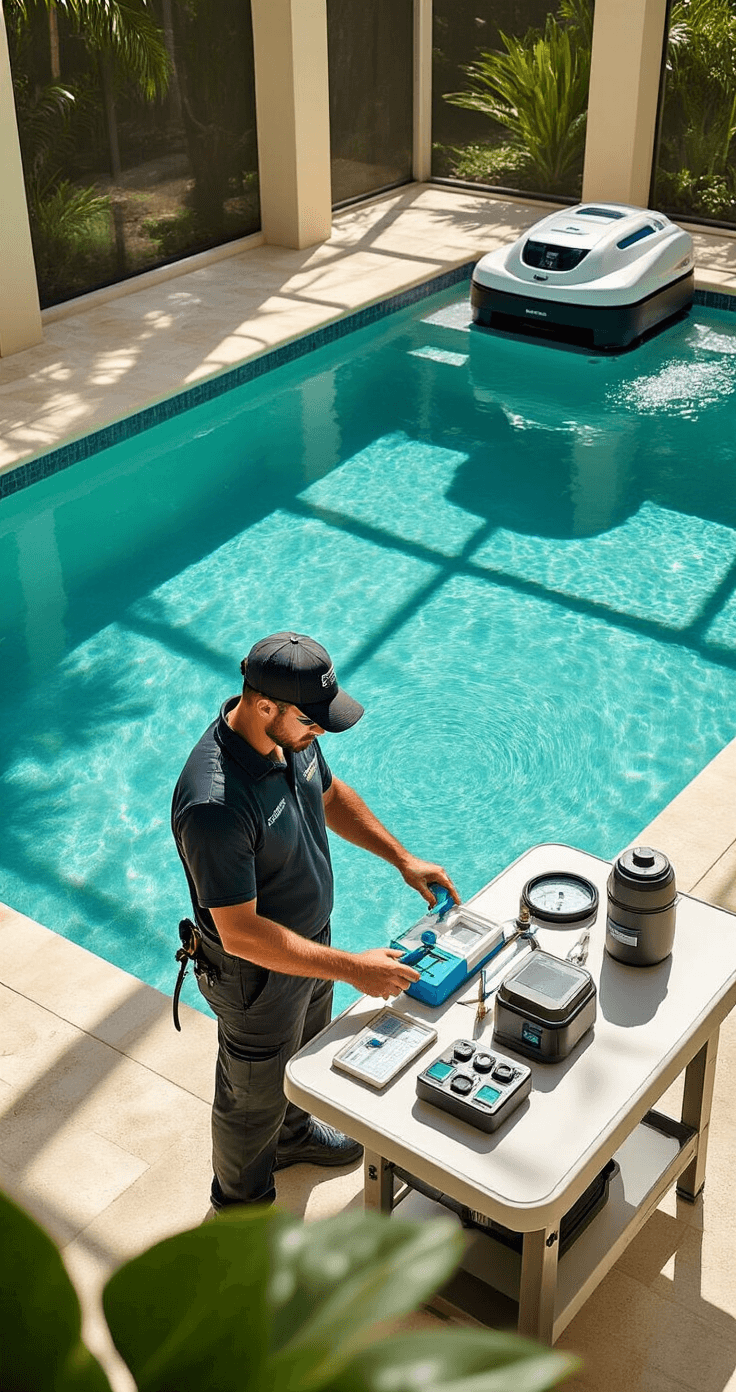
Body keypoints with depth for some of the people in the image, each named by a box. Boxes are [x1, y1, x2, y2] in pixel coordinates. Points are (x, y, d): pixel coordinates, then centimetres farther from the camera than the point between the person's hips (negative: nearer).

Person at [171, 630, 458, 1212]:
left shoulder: (292, 735, -14)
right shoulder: (214, 804, -41)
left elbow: (330, 795, 9)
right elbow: (241, 933, -36)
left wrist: (402, 858, 3)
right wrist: (352, 969, -33)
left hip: (310, 936, 8)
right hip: (257, 973, -8)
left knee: (306, 1055, 33)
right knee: (256, 1094, 20)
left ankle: (293, 1133, 63)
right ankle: (241, 1198, 48)